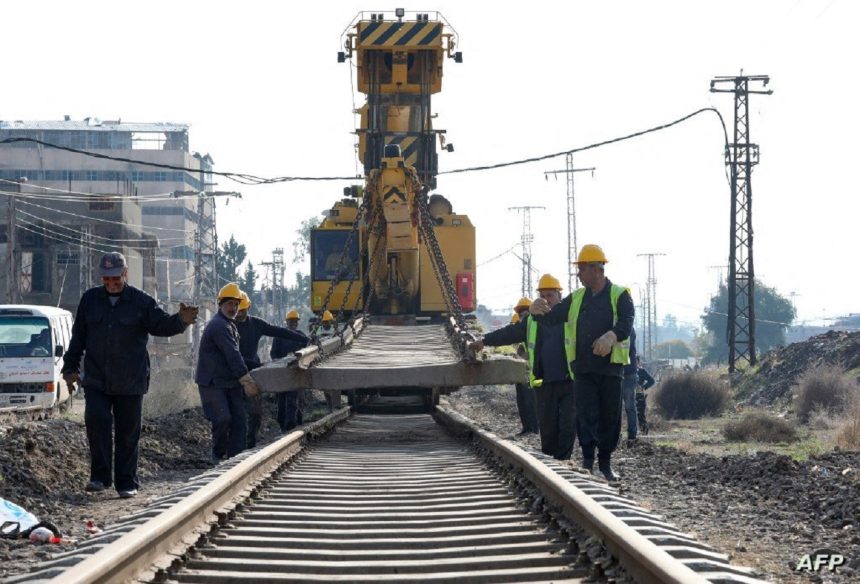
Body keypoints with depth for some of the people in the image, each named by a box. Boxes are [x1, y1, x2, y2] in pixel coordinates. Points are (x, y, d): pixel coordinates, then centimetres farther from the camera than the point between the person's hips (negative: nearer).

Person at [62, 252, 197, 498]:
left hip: (130, 383, -1)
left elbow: (161, 325, -7)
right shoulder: (90, 299, 8)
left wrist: (180, 321, -28)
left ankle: (126, 482, 13)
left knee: (127, 432, 4)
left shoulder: (141, 301, 1)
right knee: (97, 419, -18)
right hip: (96, 380, 1)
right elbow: (78, 336, 13)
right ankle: (100, 475, -12)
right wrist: (71, 368, 11)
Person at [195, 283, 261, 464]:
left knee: (238, 420, 0)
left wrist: (245, 377, 21)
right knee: (223, 420, -15)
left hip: (230, 381, 10)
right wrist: (247, 381, -24)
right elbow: (232, 355, -23)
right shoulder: (219, 325, -17)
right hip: (212, 382, -10)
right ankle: (218, 455, 4)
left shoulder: (230, 324, 17)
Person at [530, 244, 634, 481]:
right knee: (586, 414, -8)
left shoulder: (619, 295, -1)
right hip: (584, 367, 2)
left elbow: (626, 324, -17)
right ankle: (587, 460, -12)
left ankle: (605, 462, 15)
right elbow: (552, 317, 11)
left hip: (610, 365, -2)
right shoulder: (577, 298, 13)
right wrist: (538, 311, -14)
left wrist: (611, 336, -39)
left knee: (609, 416, 4)